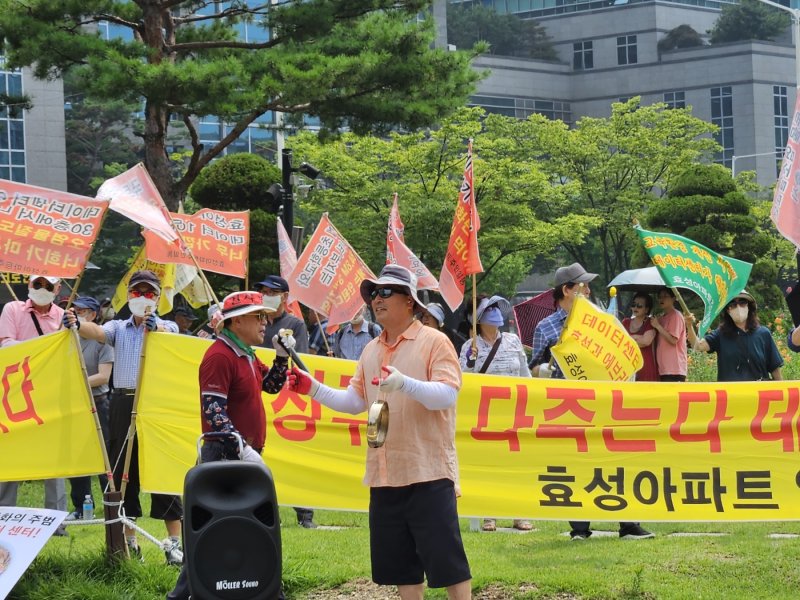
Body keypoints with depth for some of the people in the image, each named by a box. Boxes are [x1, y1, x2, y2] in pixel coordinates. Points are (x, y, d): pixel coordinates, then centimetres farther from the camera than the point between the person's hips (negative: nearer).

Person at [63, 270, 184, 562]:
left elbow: (167, 334, -17)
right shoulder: (118, 328, 14)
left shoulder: (167, 327, 9)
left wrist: (154, 327, -41)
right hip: (123, 404, 3)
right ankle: (129, 541, 15)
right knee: (122, 470, 6)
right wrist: (77, 325, -31)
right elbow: (97, 332, -8)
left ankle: (174, 541, 1)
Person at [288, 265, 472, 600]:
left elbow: (447, 395, -16)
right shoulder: (371, 351, 15)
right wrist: (314, 389, 4)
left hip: (428, 472, -7)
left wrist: (404, 383, -31)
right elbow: (355, 401, 17)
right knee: (399, 563, 10)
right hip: (384, 474, 7)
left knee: (445, 557, -6)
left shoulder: (434, 342, -5)